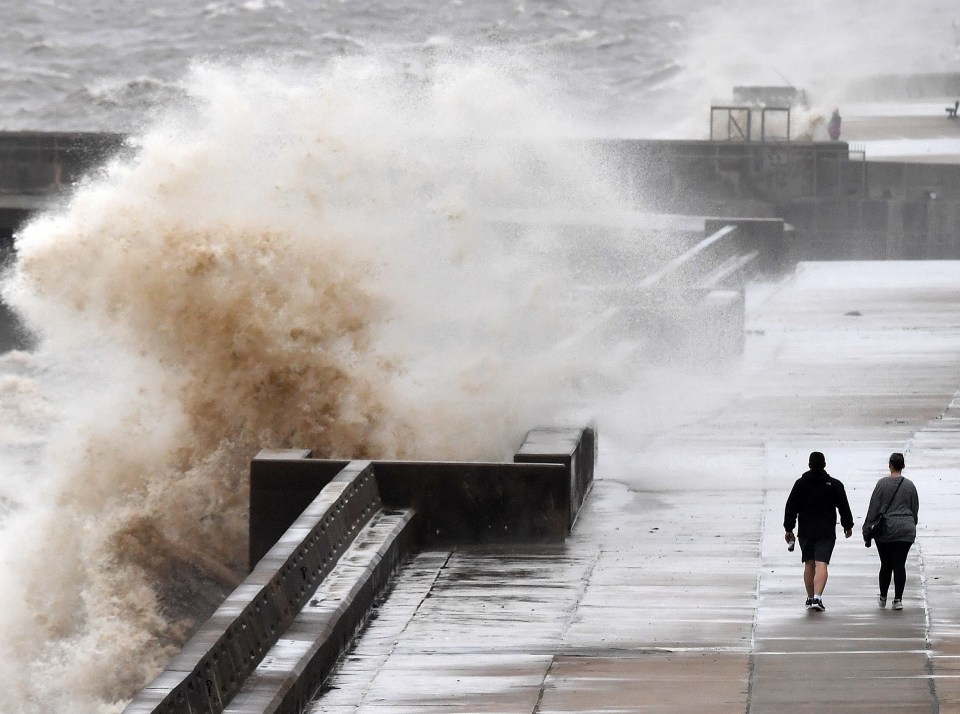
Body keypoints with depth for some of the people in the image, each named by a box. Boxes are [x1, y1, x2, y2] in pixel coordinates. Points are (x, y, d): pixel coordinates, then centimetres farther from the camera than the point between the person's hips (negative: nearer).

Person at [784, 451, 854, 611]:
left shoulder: (800, 484, 2)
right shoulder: (834, 485, -1)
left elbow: (791, 508, 2)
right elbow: (844, 507, 4)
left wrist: (788, 529, 7)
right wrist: (848, 526, 17)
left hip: (805, 532, 2)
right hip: (826, 532, -2)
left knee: (809, 565, 14)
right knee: (821, 565, -9)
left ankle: (810, 598, 21)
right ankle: (817, 597, -23)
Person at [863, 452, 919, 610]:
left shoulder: (882, 483, -6)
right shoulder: (910, 485, 2)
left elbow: (873, 508, -4)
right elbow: (915, 510, 11)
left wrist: (867, 531, 2)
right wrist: (912, 525, 26)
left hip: (885, 530, -1)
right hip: (906, 530, 1)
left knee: (885, 565, 11)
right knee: (899, 565, 0)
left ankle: (883, 597, 24)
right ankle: (898, 599, -5)